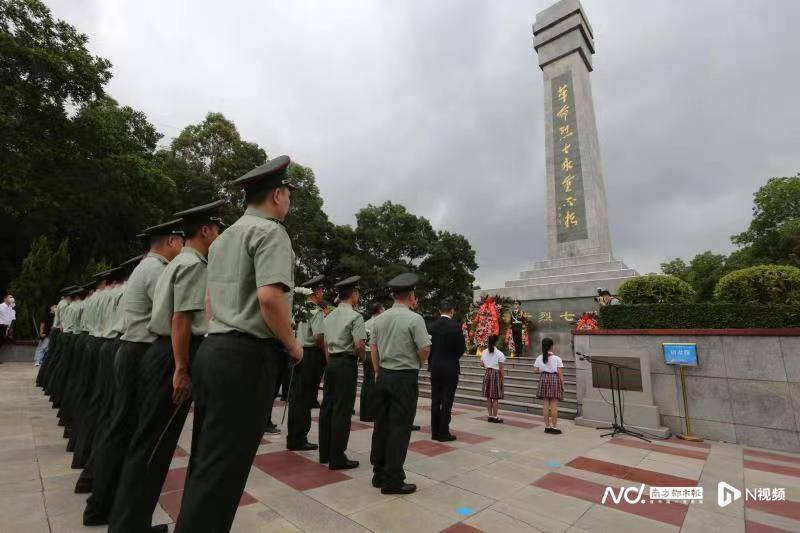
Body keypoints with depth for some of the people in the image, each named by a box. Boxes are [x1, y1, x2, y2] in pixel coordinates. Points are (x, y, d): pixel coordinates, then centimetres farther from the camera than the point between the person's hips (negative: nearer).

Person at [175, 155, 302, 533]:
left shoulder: (222, 239, 19)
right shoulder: (270, 231, -10)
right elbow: (269, 296, -24)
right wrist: (292, 345, -10)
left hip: (213, 349, 9)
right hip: (247, 357, -9)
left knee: (205, 459, 19)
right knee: (222, 467, 0)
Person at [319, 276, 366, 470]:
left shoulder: (329, 316, 11)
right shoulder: (355, 316, -12)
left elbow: (326, 344, 14)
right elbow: (359, 345, -19)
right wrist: (362, 357, 0)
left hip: (331, 362, 8)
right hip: (347, 364, -8)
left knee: (327, 406, 13)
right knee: (342, 410, -1)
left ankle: (325, 453, 26)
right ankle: (337, 458, 8)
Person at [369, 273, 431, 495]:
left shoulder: (380, 319, 4)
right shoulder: (414, 319, -13)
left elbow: (373, 348, 8)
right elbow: (425, 349, -14)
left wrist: (378, 372, 16)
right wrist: (417, 365, 6)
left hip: (383, 376, 6)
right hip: (405, 377, -6)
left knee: (381, 425, 14)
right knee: (400, 428, 3)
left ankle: (379, 474, 26)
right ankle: (392, 480, 11)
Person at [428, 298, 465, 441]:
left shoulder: (432, 326, -1)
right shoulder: (455, 326, -13)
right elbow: (462, 348, -9)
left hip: (434, 368, 4)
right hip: (450, 368, -4)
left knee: (435, 401, 12)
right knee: (447, 401, 4)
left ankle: (435, 432, 19)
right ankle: (443, 433, 9)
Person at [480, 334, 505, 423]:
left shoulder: (484, 352, 4)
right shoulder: (499, 353, -11)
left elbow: (481, 364, 9)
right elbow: (501, 368, -11)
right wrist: (503, 377, -2)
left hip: (487, 373, 5)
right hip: (496, 374, -5)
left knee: (488, 397, 11)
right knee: (495, 397, 2)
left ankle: (490, 416, 18)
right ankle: (495, 417, 8)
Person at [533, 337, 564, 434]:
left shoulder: (539, 358, 1)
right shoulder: (557, 358, -7)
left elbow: (535, 370, 0)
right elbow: (560, 373, -7)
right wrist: (562, 384, 1)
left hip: (544, 379, 3)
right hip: (554, 379, -3)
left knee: (545, 404, 7)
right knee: (554, 405, 2)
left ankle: (547, 426, 13)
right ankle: (554, 427, 7)